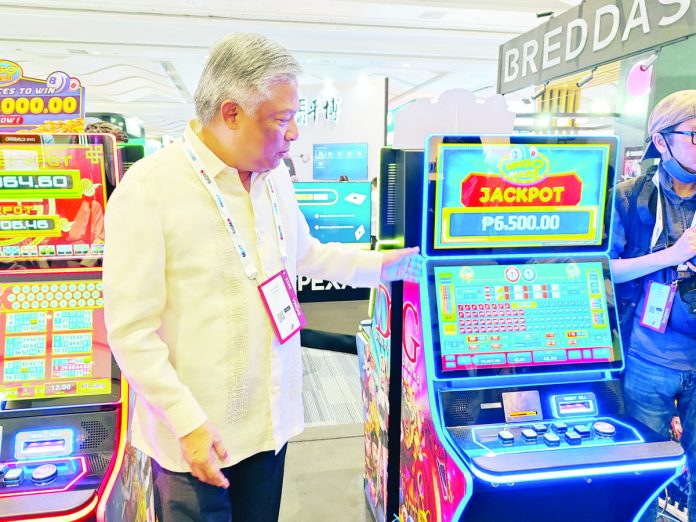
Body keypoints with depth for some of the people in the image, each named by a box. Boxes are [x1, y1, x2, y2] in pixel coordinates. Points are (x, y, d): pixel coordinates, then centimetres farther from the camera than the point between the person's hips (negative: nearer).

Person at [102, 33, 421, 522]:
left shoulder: (274, 177, 2)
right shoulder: (149, 188, -19)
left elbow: (305, 253, 18)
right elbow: (131, 330, -18)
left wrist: (379, 264, 13)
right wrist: (188, 424, -19)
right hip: (198, 432, -6)